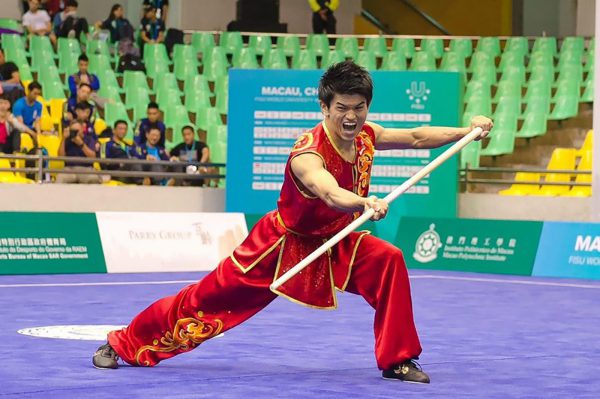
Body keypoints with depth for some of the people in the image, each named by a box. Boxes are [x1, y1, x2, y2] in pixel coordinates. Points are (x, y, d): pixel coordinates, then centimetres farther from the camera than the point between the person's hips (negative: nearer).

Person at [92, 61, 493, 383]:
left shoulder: (365, 136, -11)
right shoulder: (308, 155, -35)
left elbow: (417, 137, 4)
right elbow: (332, 195, -55)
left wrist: (468, 130, -5)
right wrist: (365, 203, -75)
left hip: (334, 242, 6)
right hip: (284, 242, -6)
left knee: (389, 262, -19)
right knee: (211, 296, -2)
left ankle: (397, 358, -7)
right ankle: (124, 344, 15)